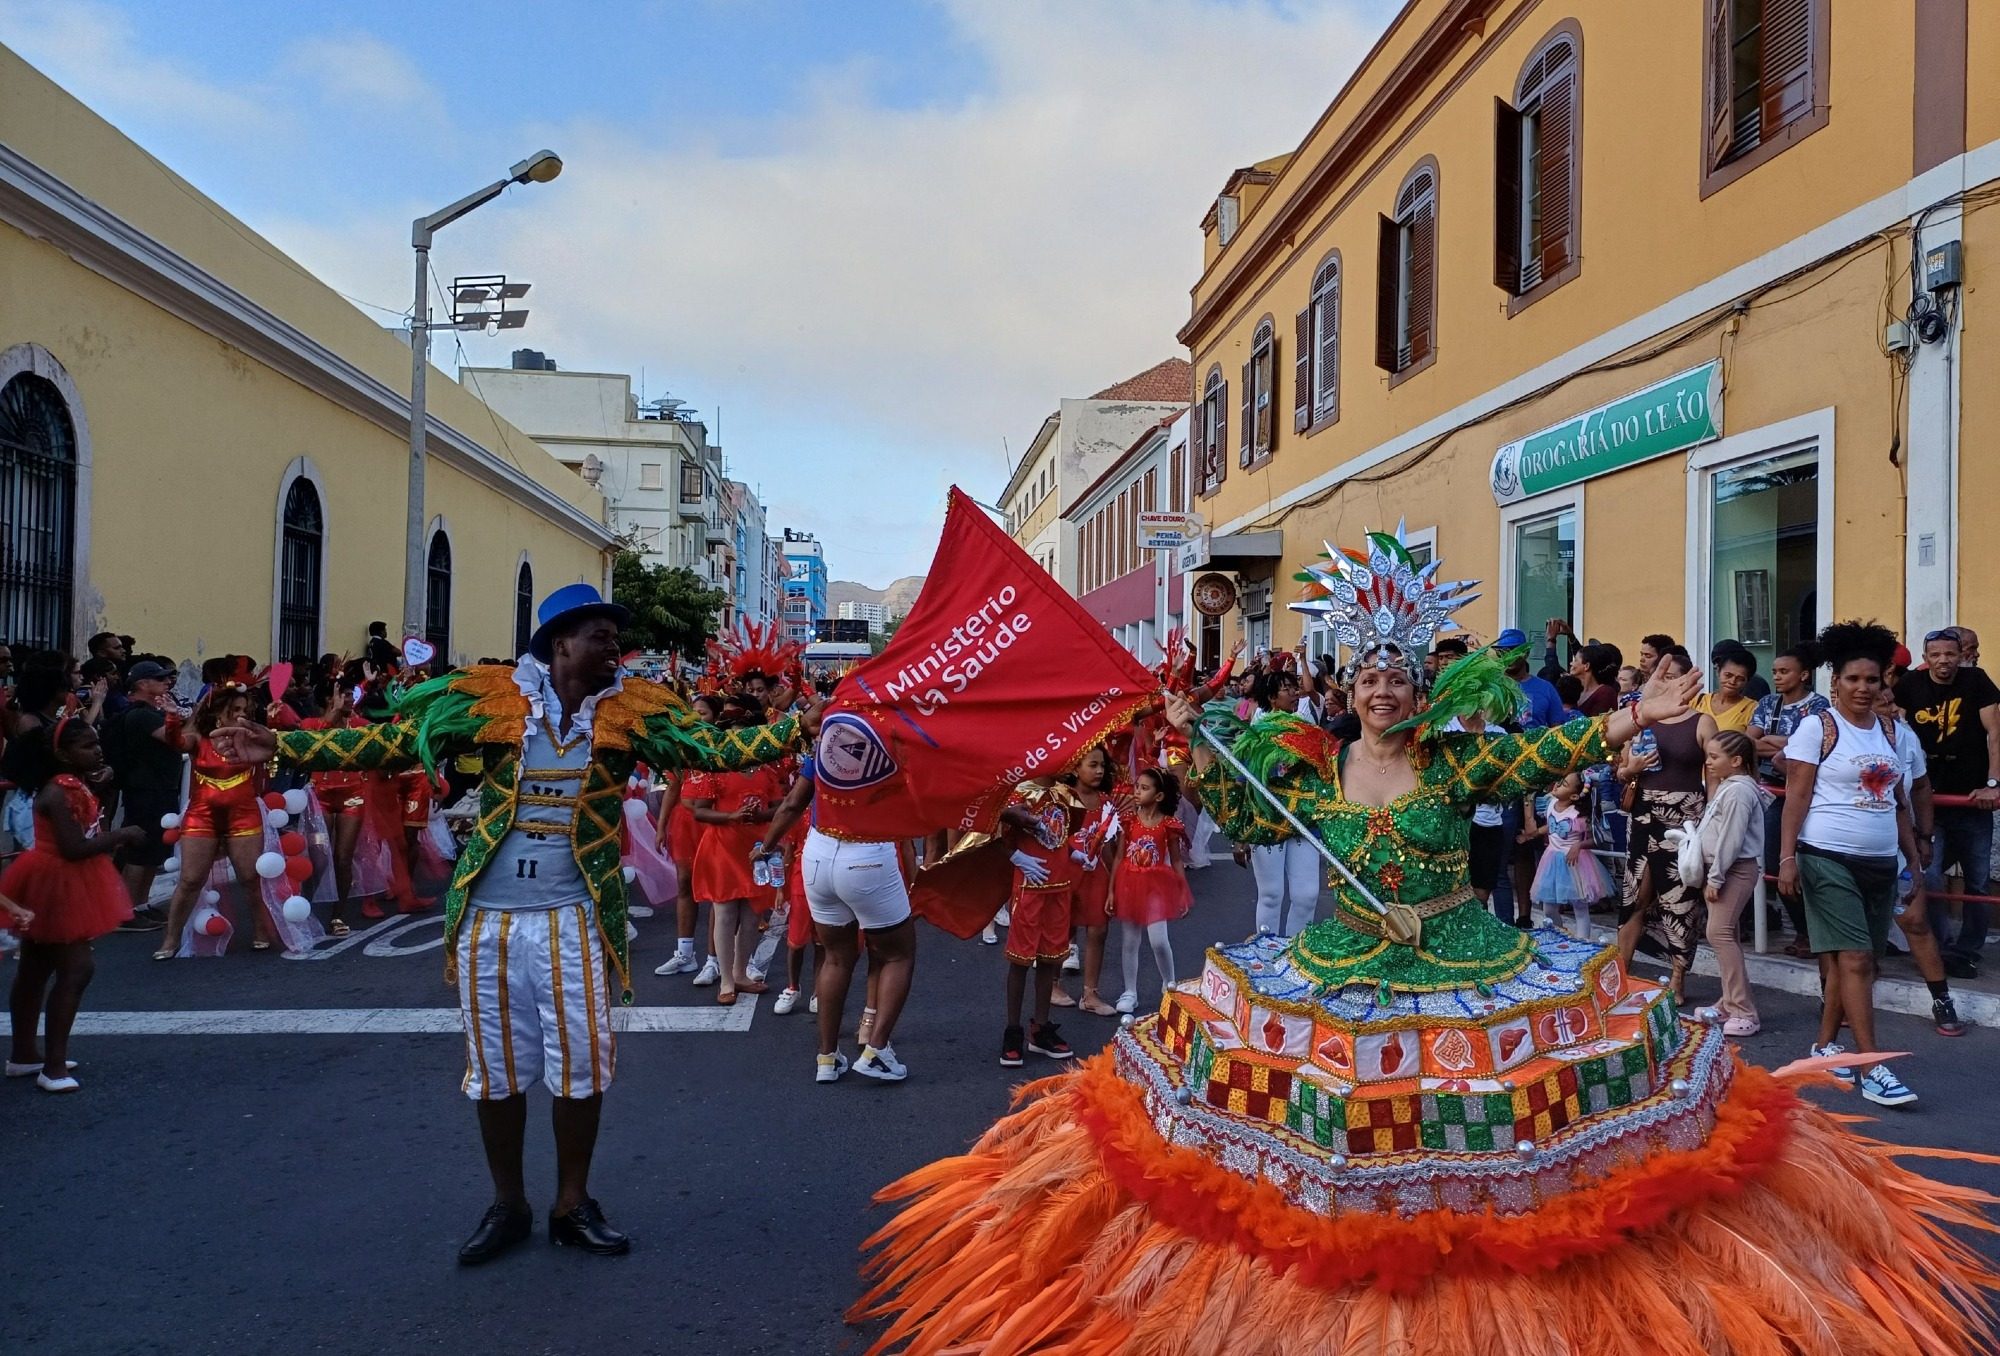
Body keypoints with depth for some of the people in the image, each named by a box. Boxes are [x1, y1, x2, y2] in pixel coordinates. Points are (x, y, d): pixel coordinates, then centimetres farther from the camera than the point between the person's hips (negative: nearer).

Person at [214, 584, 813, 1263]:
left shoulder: (630, 711, 0)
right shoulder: (493, 698, -3)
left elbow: (714, 748, -9)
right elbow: (389, 743, -1)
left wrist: (799, 725, -20)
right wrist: (282, 745, -7)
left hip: (574, 919, 0)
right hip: (488, 918, 0)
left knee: (581, 1066, 5)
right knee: (496, 1069, 11)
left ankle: (572, 1203, 25)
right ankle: (507, 1204, 29)